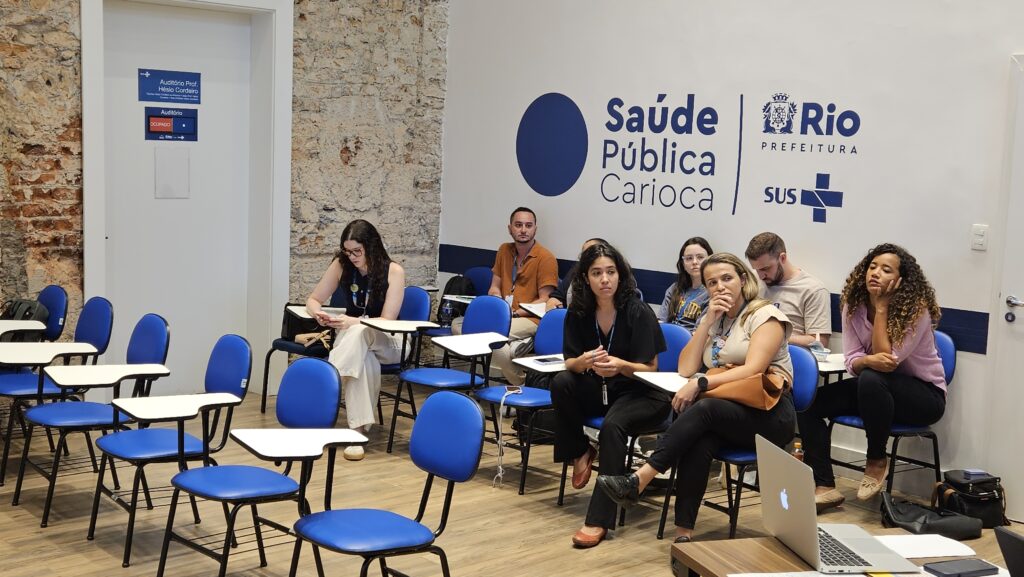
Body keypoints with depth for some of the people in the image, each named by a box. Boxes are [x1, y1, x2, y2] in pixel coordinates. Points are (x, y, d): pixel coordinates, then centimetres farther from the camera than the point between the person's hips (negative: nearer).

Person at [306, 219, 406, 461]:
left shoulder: (393, 271, -14)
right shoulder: (341, 265, -5)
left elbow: (387, 321, -17)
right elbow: (313, 299, 2)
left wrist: (352, 322, -34)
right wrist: (318, 313, -23)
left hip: (387, 342, -2)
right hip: (350, 337, 2)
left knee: (358, 333, -39)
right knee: (363, 360, -37)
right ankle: (359, 427, -41)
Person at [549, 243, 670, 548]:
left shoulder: (639, 312, -15)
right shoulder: (579, 312, -4)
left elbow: (649, 368, -12)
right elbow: (570, 363, -4)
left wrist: (620, 366, -34)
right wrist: (585, 361, -29)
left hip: (642, 394, -4)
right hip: (599, 390, 4)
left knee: (612, 426, -34)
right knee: (561, 383, -25)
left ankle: (599, 519, -30)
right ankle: (580, 452, -2)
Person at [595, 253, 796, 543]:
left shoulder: (765, 315, -1)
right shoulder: (714, 320, 18)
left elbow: (752, 370, -17)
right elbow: (686, 369, 6)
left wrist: (700, 383, -27)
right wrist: (707, 321, -1)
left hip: (769, 413, -4)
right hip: (726, 411, 4)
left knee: (704, 409, -34)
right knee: (700, 440, -32)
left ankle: (638, 480, -38)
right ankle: (683, 533, -38)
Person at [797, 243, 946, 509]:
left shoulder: (917, 310, -21)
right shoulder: (854, 306, -5)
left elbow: (887, 360, -28)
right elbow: (853, 362, -9)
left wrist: (882, 307, -27)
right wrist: (869, 361, -34)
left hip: (925, 394, -6)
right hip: (877, 388, 6)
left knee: (871, 379, -37)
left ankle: (876, 462, -16)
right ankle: (824, 487, -13)